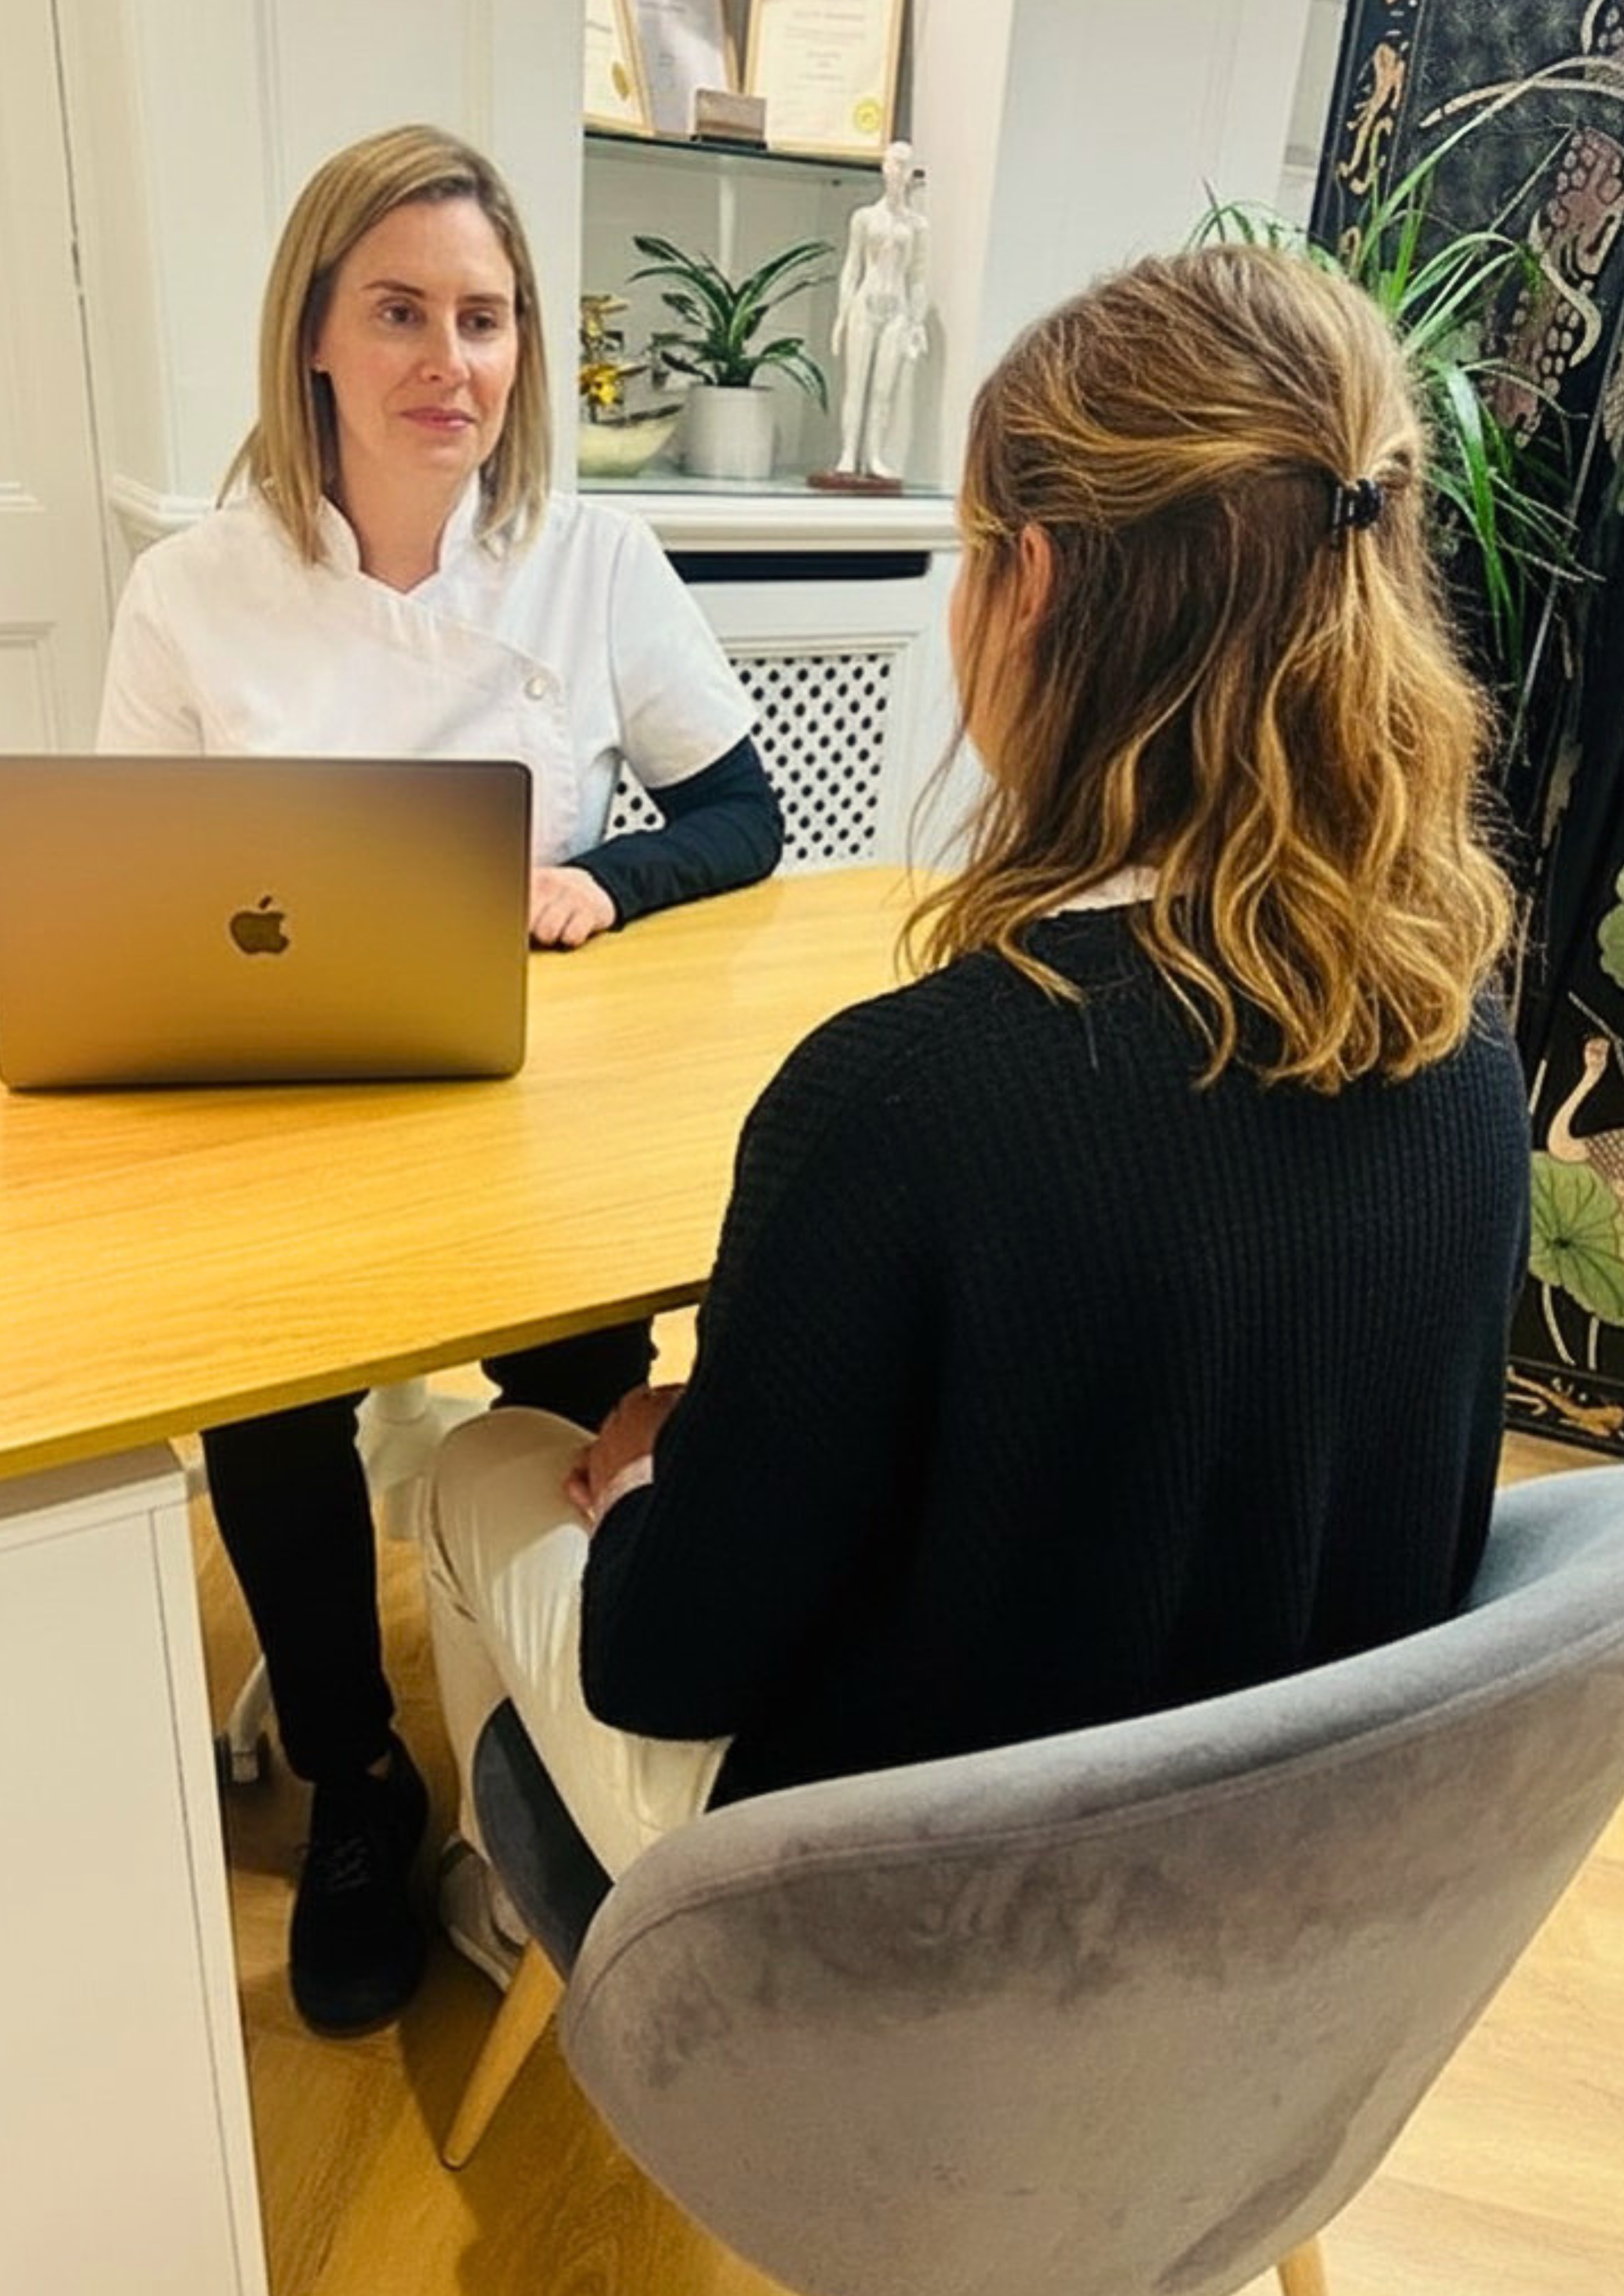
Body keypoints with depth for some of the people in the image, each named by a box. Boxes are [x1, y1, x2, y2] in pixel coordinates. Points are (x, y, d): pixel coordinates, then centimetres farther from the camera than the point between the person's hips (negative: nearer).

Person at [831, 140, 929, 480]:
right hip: (866, 303, -1)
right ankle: (848, 455, -3)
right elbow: (851, 268, 8)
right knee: (856, 381, -3)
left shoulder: (917, 225, 10)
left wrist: (918, 322, 5)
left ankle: (875, 457, -3)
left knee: (887, 386, -5)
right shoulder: (865, 217, 8)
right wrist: (841, 316, 2)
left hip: (898, 309, 1)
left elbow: (917, 277, 11)